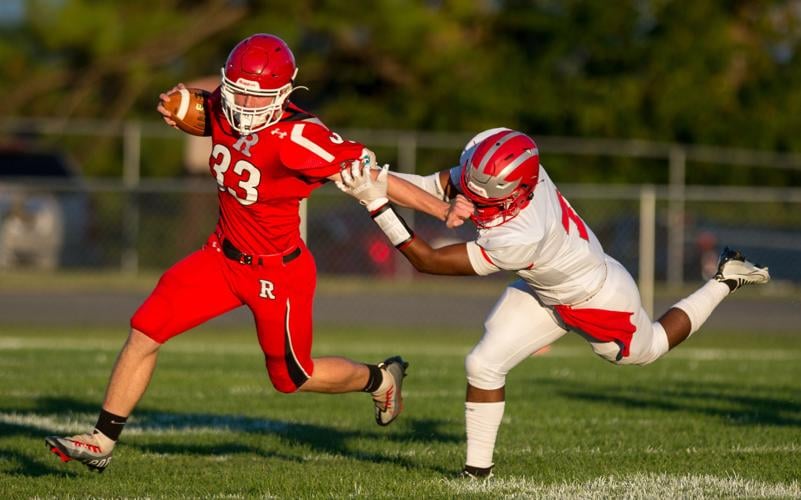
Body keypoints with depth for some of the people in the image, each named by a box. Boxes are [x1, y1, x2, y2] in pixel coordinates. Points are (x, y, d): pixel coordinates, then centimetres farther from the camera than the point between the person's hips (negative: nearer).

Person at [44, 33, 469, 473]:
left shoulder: (296, 137, -31)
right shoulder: (223, 110, -10)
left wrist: (440, 206, -27)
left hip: (276, 273, -6)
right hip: (222, 255, 6)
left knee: (291, 378, 13)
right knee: (144, 333, -3)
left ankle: (380, 379, 41)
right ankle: (101, 442, 7)